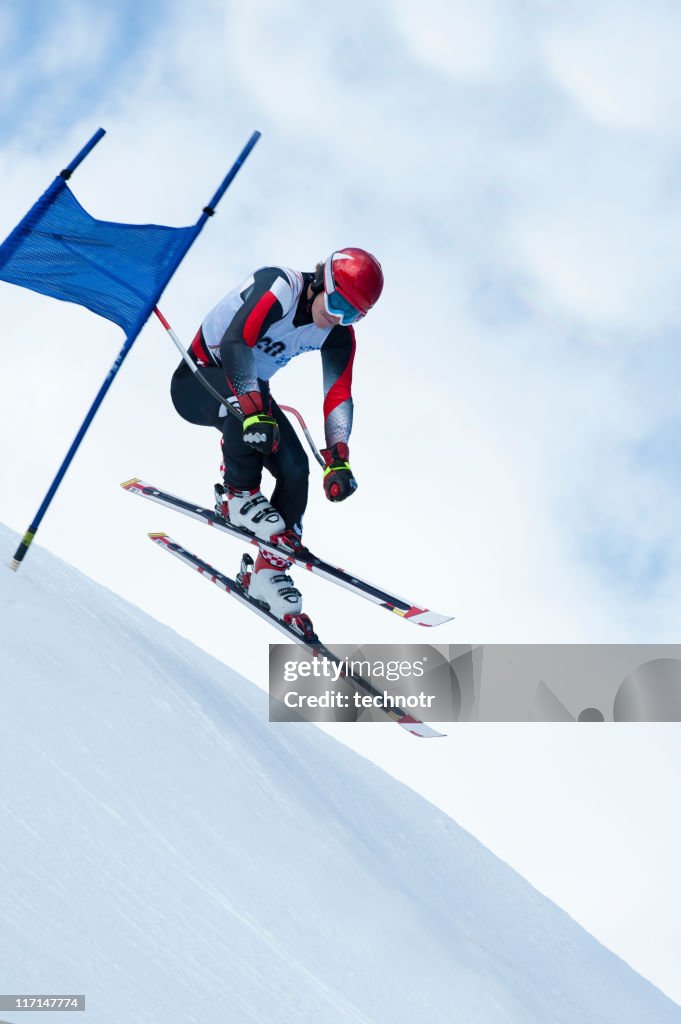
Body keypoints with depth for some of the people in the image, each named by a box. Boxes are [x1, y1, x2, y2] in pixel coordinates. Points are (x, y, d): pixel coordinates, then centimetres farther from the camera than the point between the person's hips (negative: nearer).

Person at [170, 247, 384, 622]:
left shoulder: (339, 334, -9)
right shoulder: (280, 288, -28)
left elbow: (338, 395, -14)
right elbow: (235, 341, -41)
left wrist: (337, 458, -29)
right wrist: (254, 410, -53)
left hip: (251, 390, 6)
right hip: (198, 383, -6)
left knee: (295, 469, -10)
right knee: (242, 396, -39)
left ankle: (270, 570, 1)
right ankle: (239, 495, -21)